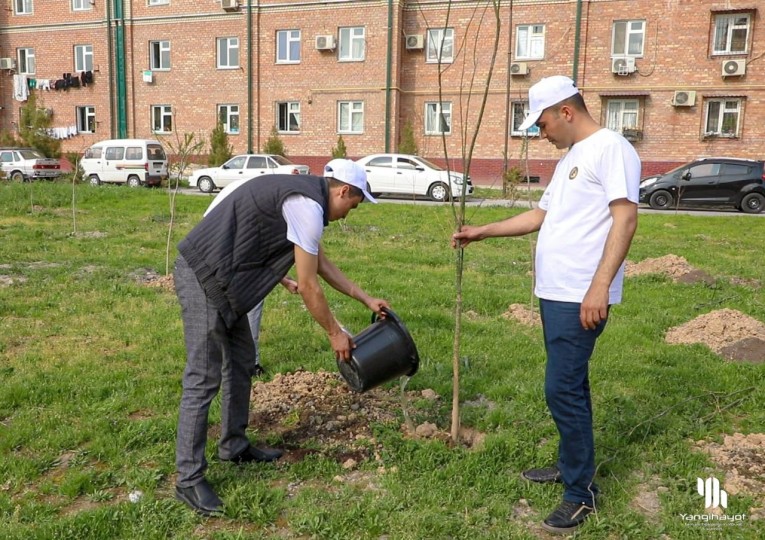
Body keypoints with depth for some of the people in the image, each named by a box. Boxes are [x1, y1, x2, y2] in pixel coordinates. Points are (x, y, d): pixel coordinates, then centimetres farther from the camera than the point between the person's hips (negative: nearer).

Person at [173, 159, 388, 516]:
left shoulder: (302, 195, 16)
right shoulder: (308, 207, -15)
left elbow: (322, 263, 25)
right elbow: (308, 287, -11)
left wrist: (367, 300, 27)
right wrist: (335, 333, 3)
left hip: (218, 278, 11)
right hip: (203, 277, -11)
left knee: (240, 362, 18)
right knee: (204, 378, -6)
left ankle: (234, 446, 32)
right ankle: (188, 479, 3)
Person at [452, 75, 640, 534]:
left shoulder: (610, 148, -10)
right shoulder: (570, 158, 20)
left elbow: (625, 217, -19)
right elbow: (542, 215, 27)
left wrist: (600, 286, -25)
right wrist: (483, 232, 25)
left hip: (581, 297, -10)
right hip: (555, 292, 10)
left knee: (562, 389, -8)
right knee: (569, 385, 17)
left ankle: (582, 492, 6)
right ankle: (572, 465, 31)